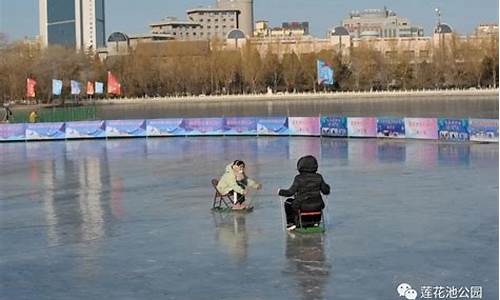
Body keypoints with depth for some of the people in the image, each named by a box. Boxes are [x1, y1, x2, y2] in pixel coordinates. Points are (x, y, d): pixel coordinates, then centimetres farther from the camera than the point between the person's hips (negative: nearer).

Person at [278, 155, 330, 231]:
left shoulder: (299, 178, -15)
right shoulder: (318, 177, -6)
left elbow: (290, 192, -13)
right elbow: (326, 191, 0)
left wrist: (280, 192, 4)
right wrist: (327, 186, 23)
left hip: (303, 206, -3)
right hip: (317, 206, 3)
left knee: (288, 202, 26)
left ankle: (291, 223, 26)